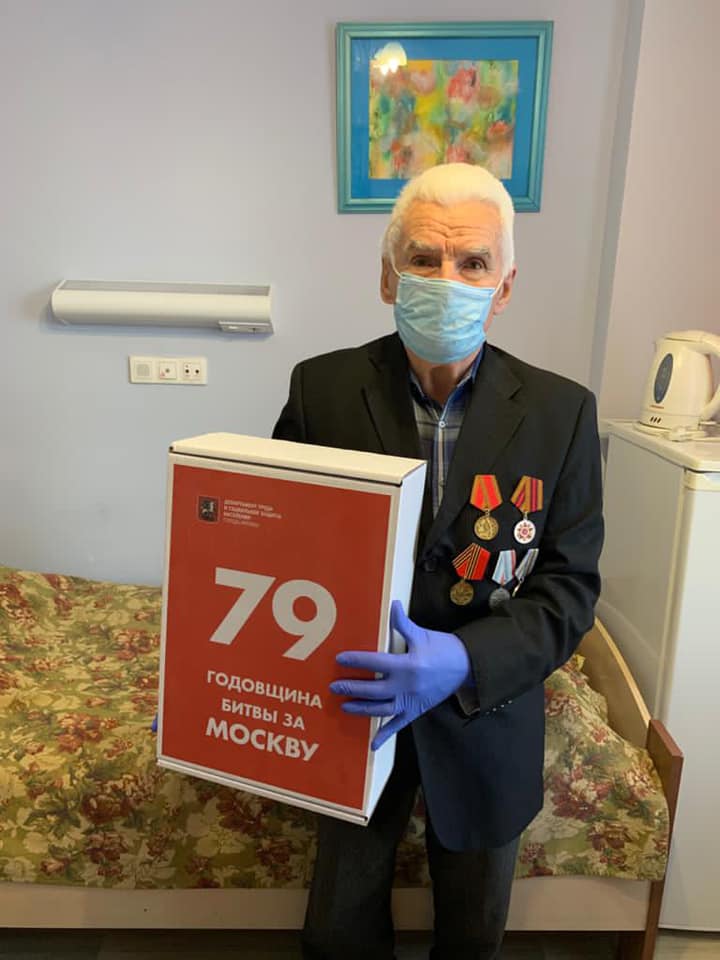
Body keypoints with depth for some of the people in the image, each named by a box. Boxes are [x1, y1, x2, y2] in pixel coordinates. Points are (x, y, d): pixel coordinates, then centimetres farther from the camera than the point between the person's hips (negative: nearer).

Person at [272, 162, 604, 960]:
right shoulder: (322, 390, -13)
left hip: (487, 718, 1)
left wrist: (464, 661, -29)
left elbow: (569, 588, -12)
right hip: (353, 714, 0)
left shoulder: (560, 413, -13)